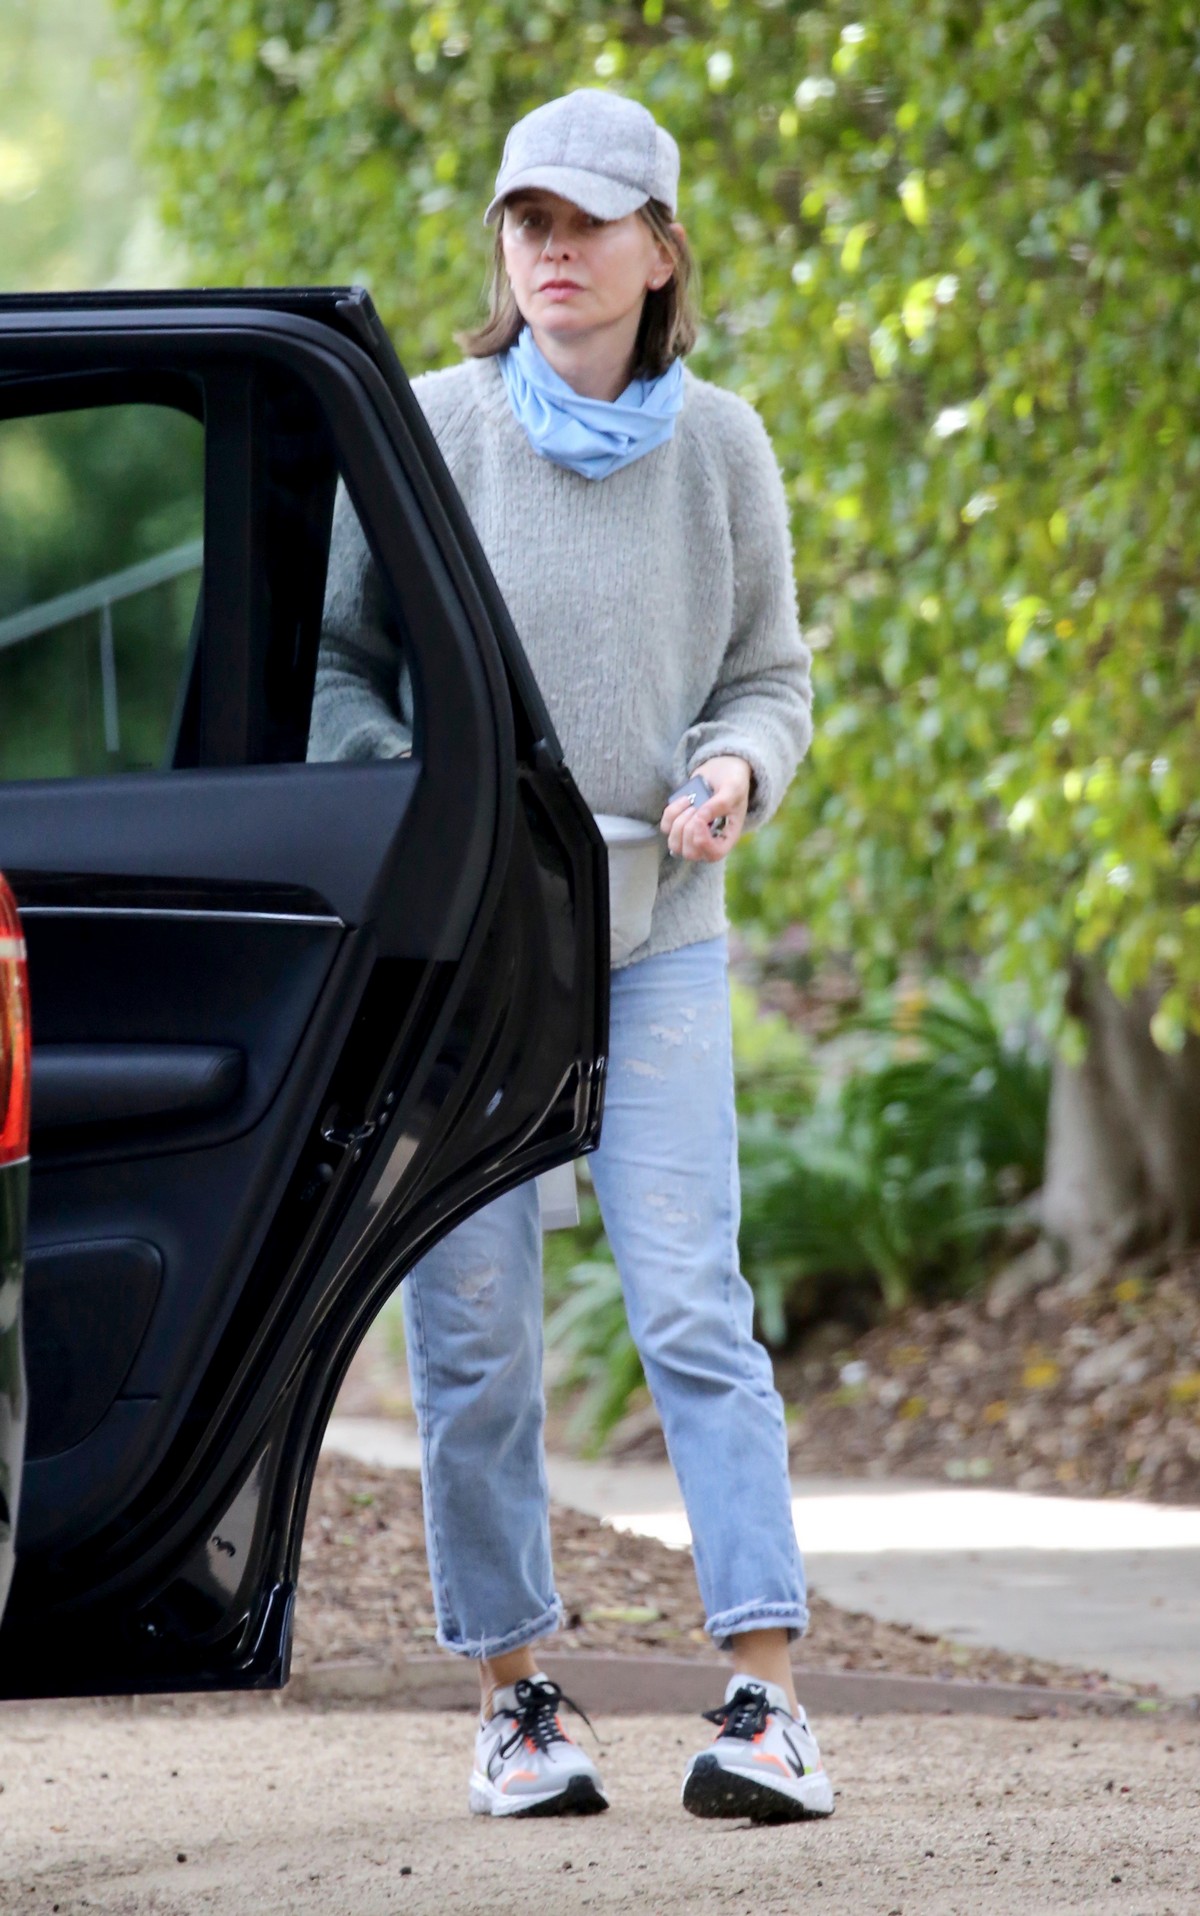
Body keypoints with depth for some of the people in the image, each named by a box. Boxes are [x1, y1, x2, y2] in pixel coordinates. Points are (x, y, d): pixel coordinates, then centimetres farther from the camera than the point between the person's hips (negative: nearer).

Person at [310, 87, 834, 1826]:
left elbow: (773, 677, 13)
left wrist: (734, 772, -8)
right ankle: (514, 1693, 11)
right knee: (473, 1334, 0)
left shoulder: (721, 444, 6)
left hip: (654, 936, 1)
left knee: (693, 1309, -9)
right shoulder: (429, 429, -1)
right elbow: (330, 663, 5)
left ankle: (767, 1696, -12)